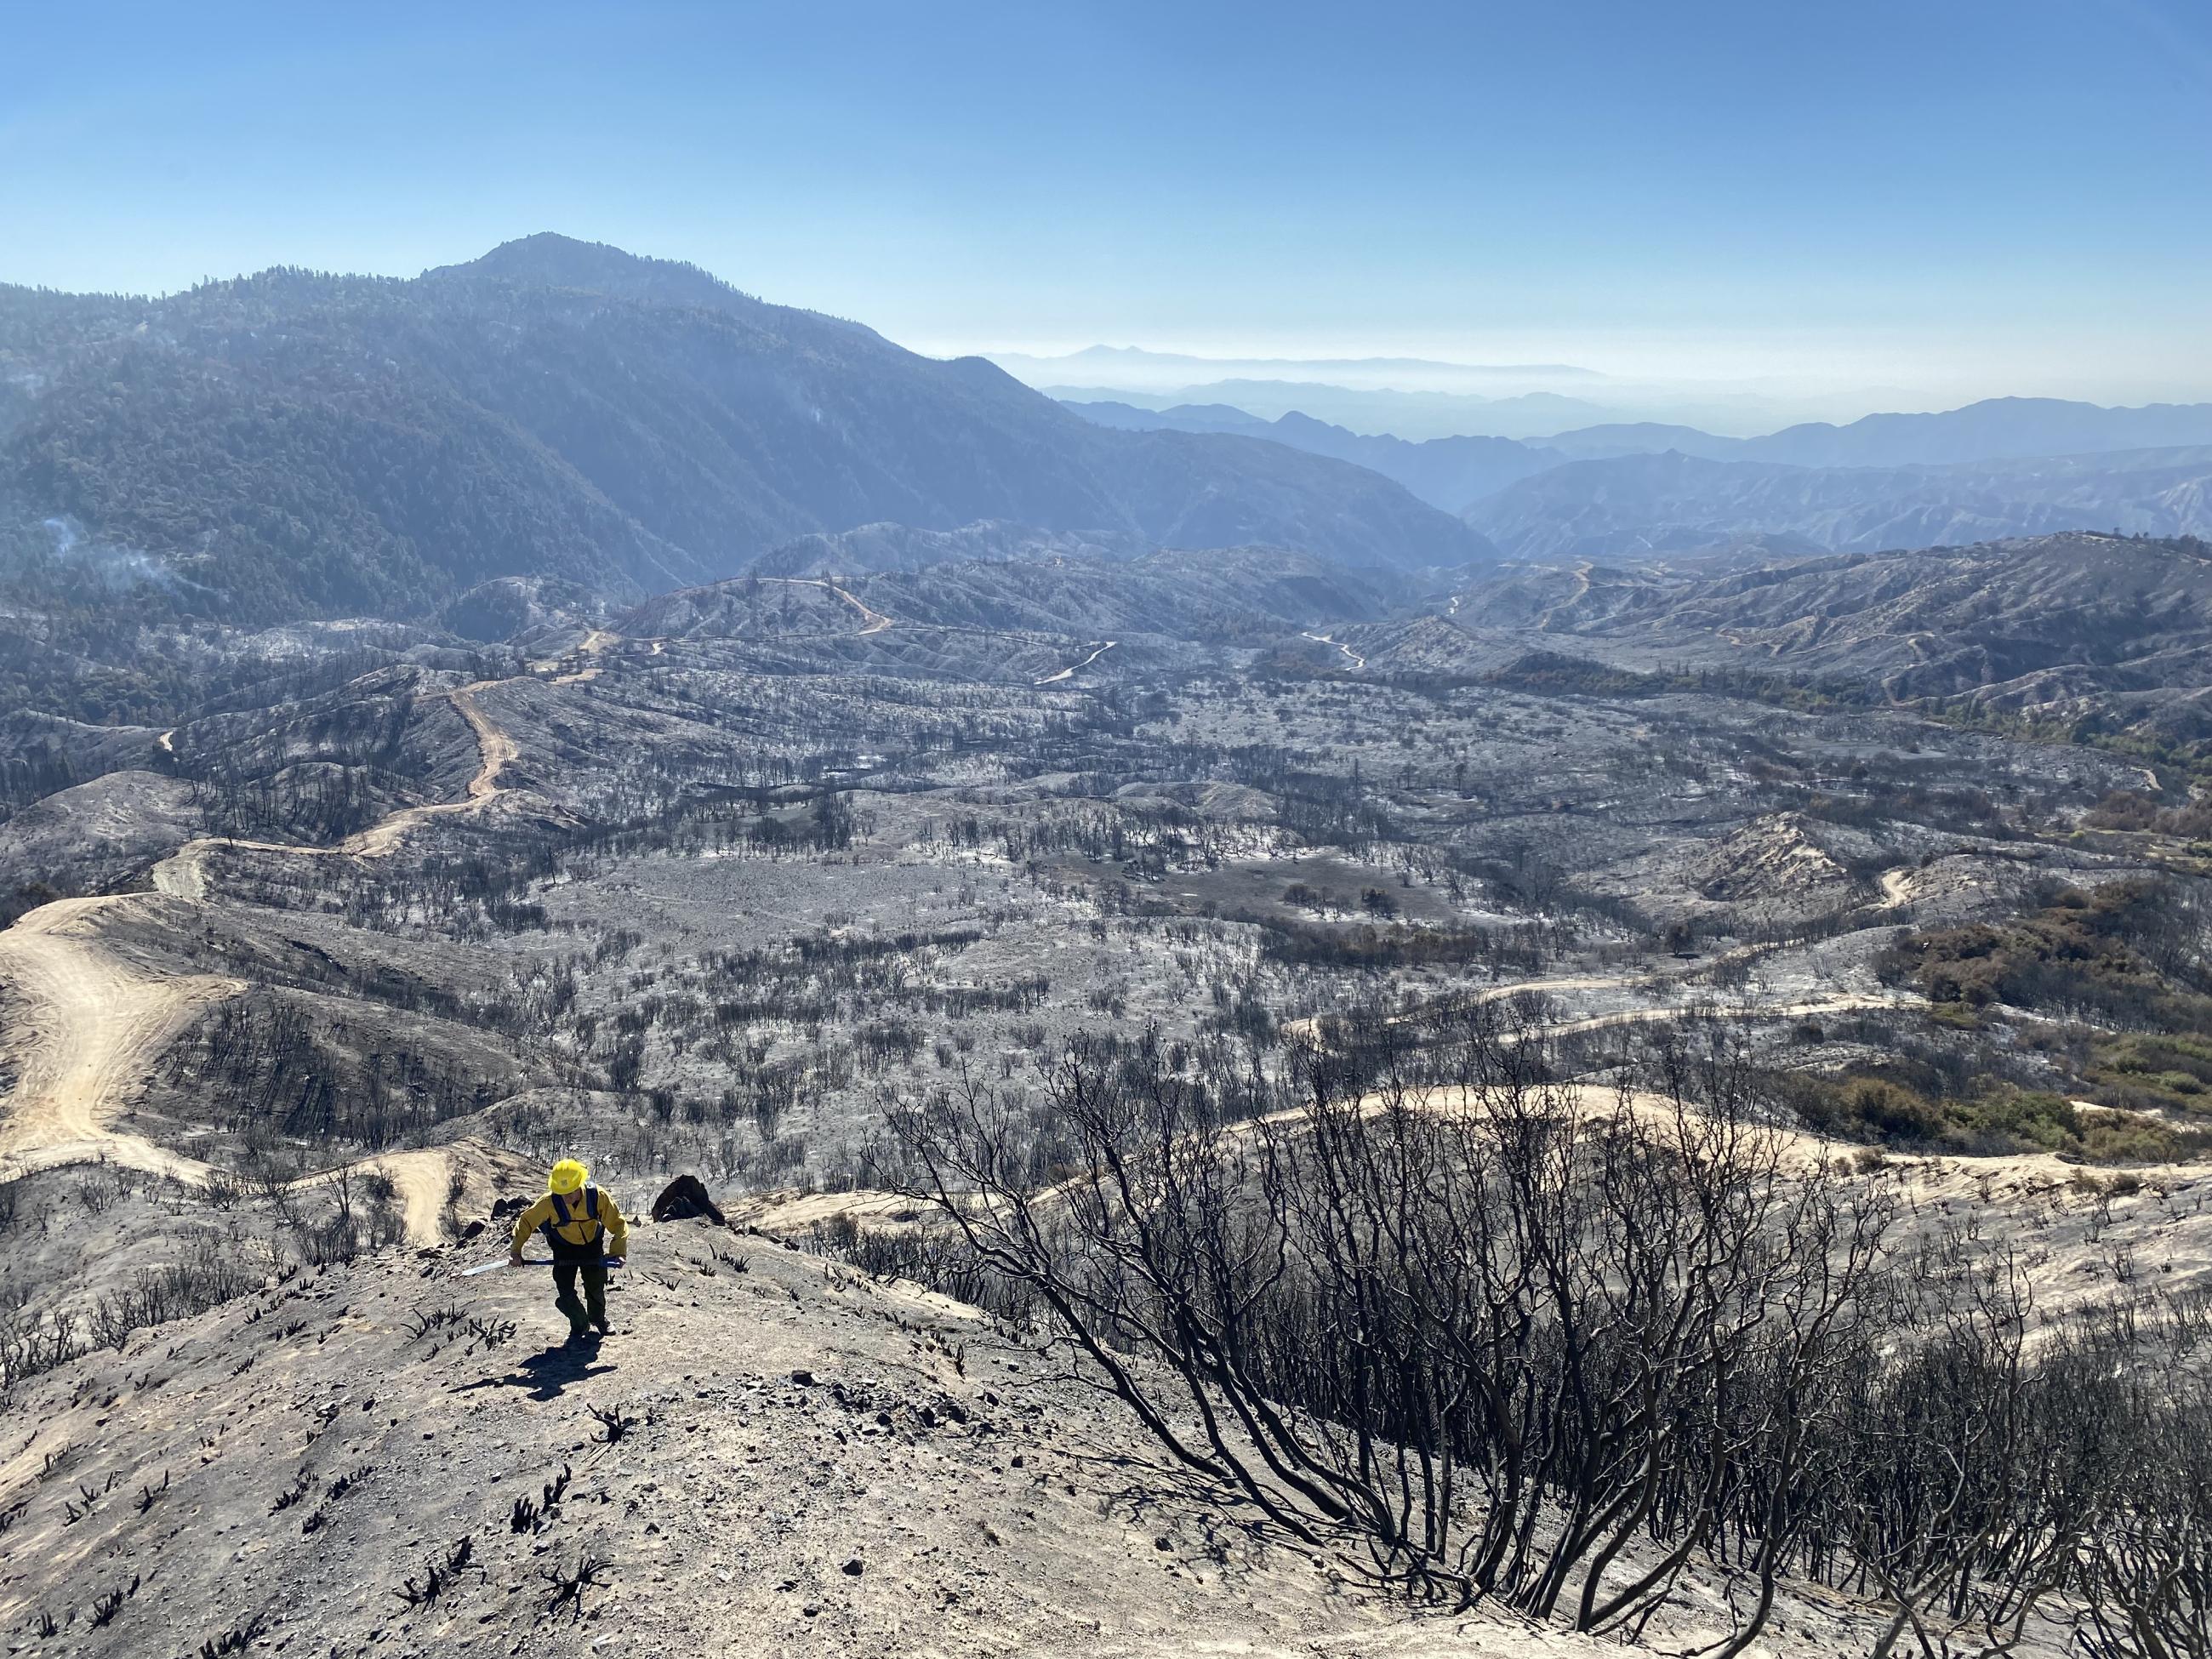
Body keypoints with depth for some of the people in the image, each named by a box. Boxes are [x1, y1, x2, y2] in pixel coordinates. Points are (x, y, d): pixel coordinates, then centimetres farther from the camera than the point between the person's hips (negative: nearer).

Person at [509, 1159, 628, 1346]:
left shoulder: (597, 1197, -31)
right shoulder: (549, 1202, -31)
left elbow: (618, 1223, -23)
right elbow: (526, 1221, -16)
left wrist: (617, 1252, -34)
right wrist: (516, 1250, -23)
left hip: (593, 1245, 0)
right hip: (564, 1249, 0)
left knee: (596, 1288, 13)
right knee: (565, 1295, -6)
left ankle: (598, 1319, 44)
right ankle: (580, 1326, 23)